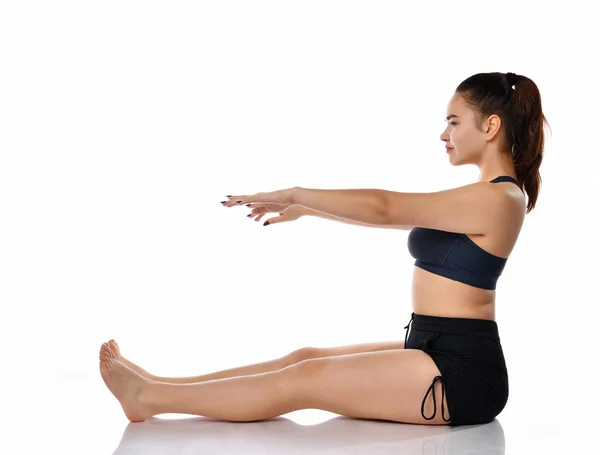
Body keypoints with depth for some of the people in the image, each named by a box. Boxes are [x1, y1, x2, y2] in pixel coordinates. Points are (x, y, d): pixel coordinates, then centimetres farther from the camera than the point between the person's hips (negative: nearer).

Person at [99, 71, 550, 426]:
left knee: (303, 379, -9)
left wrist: (293, 194, -12)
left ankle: (150, 399, -3)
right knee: (305, 357, 4)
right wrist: (304, 208, 22)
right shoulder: (488, 196, 14)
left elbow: (385, 207, -19)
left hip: (461, 372, -9)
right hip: (439, 353, 9)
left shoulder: (498, 198, -17)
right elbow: (394, 214, 21)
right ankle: (158, 387, 6)